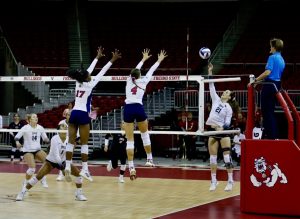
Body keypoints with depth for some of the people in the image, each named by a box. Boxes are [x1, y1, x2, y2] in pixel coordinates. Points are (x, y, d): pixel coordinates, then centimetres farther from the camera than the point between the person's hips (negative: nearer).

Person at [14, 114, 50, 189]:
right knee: (32, 168, -22)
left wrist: (47, 140, -14)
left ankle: (43, 179, -2)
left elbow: (45, 139, 9)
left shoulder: (40, 128, 2)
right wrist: (17, 142, -32)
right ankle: (25, 182, 7)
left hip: (38, 150, 4)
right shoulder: (26, 128, -9)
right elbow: (16, 137, -11)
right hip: (28, 151, -4)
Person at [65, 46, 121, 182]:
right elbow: (102, 73, -3)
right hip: (83, 115, -6)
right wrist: (112, 60, 1)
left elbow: (89, 70, 22)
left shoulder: (78, 83, 9)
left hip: (73, 114, 6)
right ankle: (84, 169, -4)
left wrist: (97, 57, 32)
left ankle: (67, 167, -4)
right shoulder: (89, 85, -6)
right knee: (84, 143, -2)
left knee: (71, 142, 2)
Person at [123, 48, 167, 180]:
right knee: (145, 134, 22)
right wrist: (159, 60, 36)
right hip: (139, 108, -2)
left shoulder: (129, 80, 15)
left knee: (130, 139, -1)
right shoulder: (143, 82, 8)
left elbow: (135, 70, 33)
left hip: (128, 109, 2)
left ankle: (131, 167, -10)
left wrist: (143, 59, 47)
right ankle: (149, 159, 23)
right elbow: (151, 71, 22)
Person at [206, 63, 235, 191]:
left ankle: (230, 181, -6)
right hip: (212, 130, 4)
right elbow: (211, 86, 5)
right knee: (212, 158, 3)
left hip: (223, 131, -4)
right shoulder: (216, 100, 8)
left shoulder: (228, 108, -1)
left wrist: (222, 127, -26)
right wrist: (210, 71, -2)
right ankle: (213, 181, 8)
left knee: (227, 156, -9)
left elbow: (228, 123, -6)